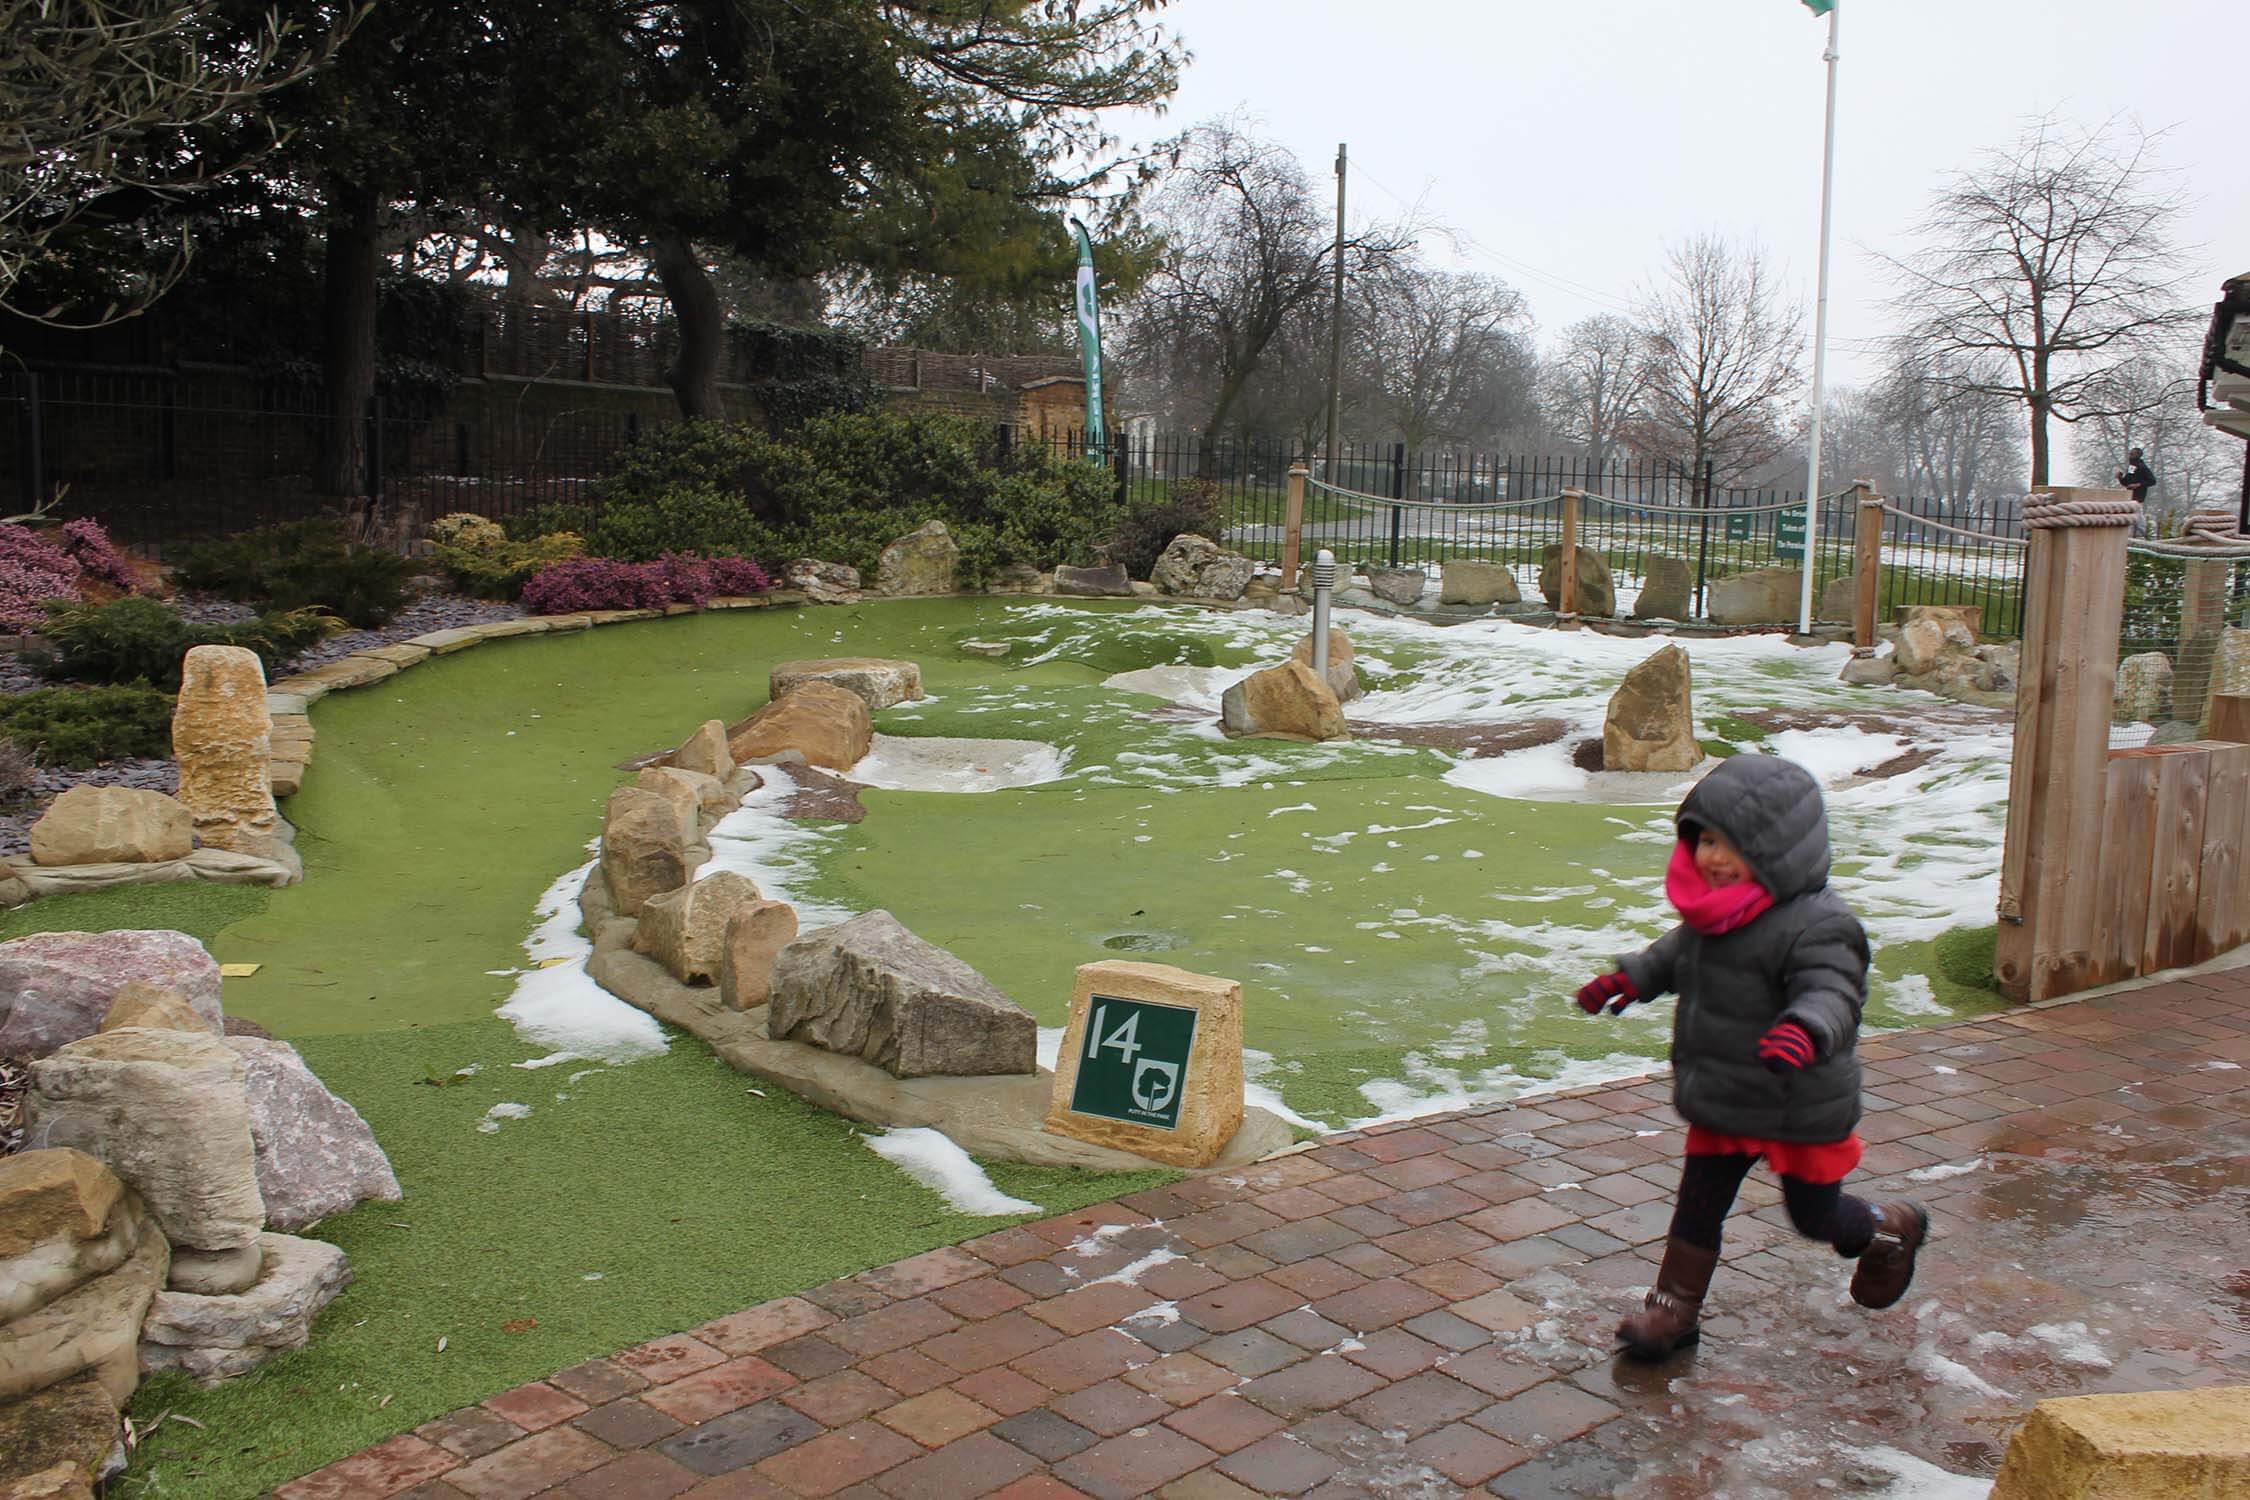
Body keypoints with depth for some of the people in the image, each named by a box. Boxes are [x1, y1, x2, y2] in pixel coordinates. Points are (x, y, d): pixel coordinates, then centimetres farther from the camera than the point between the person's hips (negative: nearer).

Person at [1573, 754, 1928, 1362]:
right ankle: (1674, 1308, 24)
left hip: (1799, 1112, -6)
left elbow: (1832, 993, -37)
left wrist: (1805, 1029, -57)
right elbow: (1679, 952, 19)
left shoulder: (1816, 925, -26)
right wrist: (1631, 977, 25)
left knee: (1815, 1216, 14)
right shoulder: (1711, 909, -1)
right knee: (1697, 1205, 10)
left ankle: (1893, 1230, 45)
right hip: (1721, 1103, 6)